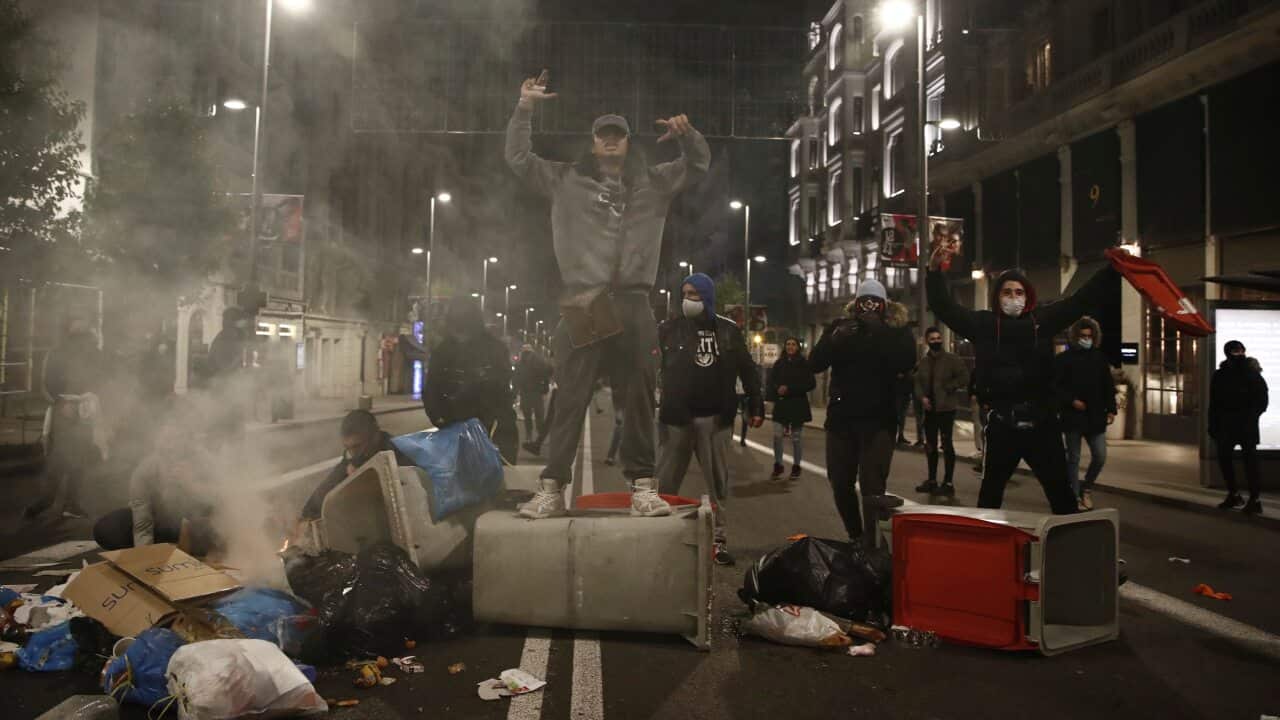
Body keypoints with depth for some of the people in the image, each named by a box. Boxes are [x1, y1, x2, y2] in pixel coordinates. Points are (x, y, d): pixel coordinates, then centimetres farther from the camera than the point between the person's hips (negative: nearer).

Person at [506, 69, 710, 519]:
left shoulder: (652, 183, 18)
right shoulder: (566, 180, 14)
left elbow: (699, 166, 23)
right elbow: (518, 159, 13)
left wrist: (687, 135, 3)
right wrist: (524, 108, 4)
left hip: (633, 304, 2)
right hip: (583, 304, -2)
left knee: (639, 399, 2)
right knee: (571, 398, -3)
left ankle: (642, 487, 7)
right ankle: (552, 488, 1)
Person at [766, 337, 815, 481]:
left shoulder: (804, 364, -2)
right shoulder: (779, 363, 8)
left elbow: (811, 384, -6)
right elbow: (772, 381, 9)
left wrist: (789, 388, -14)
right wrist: (778, 389, -14)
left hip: (798, 405, -2)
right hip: (781, 404, 2)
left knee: (797, 437, 3)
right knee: (777, 435, -6)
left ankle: (796, 466, 14)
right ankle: (778, 465, 6)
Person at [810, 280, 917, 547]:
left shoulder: (897, 330, 2)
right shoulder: (839, 326, 8)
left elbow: (907, 362, -17)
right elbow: (815, 363, -2)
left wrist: (879, 332, -21)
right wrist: (835, 339, -18)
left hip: (879, 417, -3)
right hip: (841, 416, 3)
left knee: (872, 485, -14)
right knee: (840, 483, 9)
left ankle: (870, 545, -8)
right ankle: (855, 537, 30)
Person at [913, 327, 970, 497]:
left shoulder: (952, 358, -6)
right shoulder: (923, 361, 10)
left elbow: (964, 378, -11)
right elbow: (918, 383, 10)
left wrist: (947, 388, -14)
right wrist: (922, 397, -7)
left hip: (946, 408, -6)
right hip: (929, 408, 6)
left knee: (946, 444, -7)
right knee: (930, 445, 13)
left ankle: (948, 483, -2)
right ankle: (932, 480, 23)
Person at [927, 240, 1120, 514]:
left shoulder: (1043, 319, 4)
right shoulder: (983, 323, 1)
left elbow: (1083, 298, 6)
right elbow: (943, 306, -3)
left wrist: (1115, 268, -2)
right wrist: (935, 270, -15)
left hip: (1042, 422, 1)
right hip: (1001, 424, -1)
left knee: (1061, 492, 10)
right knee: (990, 492, 14)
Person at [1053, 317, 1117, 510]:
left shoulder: (1100, 358, 9)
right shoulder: (1064, 358, -3)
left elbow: (1108, 386, 12)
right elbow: (1055, 386, -5)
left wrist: (1110, 409, 5)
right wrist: (1071, 401, -16)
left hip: (1095, 417, 4)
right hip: (1072, 417, -3)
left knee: (1100, 456, 2)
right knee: (1073, 458, 4)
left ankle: (1086, 488, 26)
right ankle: (1075, 497, 13)